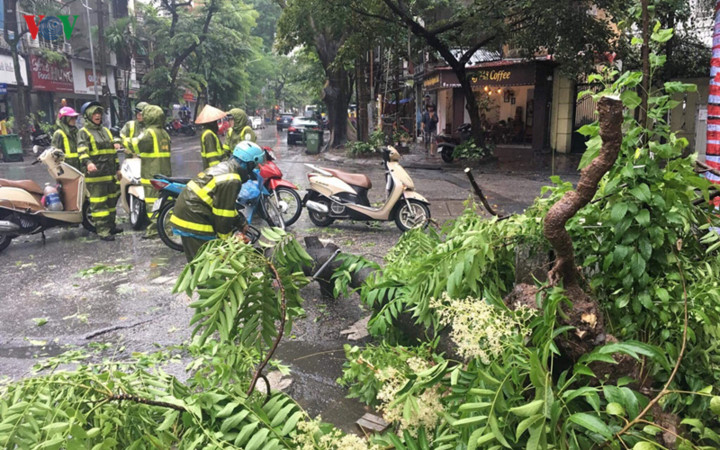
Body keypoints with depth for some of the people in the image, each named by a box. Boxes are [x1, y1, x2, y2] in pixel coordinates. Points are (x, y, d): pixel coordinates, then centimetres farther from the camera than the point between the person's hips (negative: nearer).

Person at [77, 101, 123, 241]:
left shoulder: (106, 131, 20)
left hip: (110, 174, 8)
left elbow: (113, 150, 27)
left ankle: (111, 225, 27)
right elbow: (82, 150, -18)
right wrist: (87, 162, -36)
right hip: (95, 174, -8)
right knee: (99, 203, -9)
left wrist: (117, 168, 25)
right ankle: (103, 230, -8)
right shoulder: (83, 132, -2)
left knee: (111, 200, 15)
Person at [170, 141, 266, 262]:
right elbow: (223, 214, -17)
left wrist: (241, 222, 21)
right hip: (195, 221, -10)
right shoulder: (231, 181, -20)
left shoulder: (224, 167, 12)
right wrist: (225, 239, -4)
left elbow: (226, 204, 22)